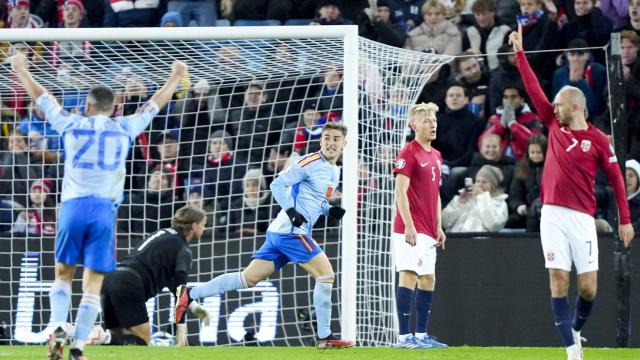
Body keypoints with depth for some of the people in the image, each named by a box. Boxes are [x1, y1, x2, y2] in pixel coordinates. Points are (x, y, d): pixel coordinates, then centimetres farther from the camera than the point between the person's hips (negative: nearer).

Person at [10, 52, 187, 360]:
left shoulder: (71, 124, 6)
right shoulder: (124, 129, 8)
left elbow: (41, 97, 21)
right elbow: (154, 105, 24)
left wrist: (20, 70, 37)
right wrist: (175, 79, 41)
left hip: (73, 205, 0)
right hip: (105, 209, 0)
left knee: (63, 274, 14)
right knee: (93, 283, 1)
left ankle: (58, 327, -9)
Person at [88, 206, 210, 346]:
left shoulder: (164, 233, 25)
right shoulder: (183, 251, -1)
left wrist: (193, 306, 33)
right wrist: (181, 331, 0)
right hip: (130, 286, -8)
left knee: (123, 337, 16)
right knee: (142, 341, -1)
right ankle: (104, 338, -25)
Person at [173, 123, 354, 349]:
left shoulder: (335, 172, 19)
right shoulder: (311, 162, -9)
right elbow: (278, 185, -12)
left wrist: (331, 210, 10)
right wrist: (291, 211, -23)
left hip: (279, 233, 9)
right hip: (291, 231, -9)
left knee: (249, 278, 8)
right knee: (326, 274, -11)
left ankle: (189, 295, 10)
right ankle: (324, 337, -7)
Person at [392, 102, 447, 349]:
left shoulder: (435, 155, 17)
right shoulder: (408, 153, -9)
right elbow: (400, 192, -15)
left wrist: (438, 227, 19)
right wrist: (409, 225, -21)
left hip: (427, 231, 9)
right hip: (411, 230, -9)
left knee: (428, 280, 11)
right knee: (409, 275, -13)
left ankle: (421, 335, 17)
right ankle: (404, 336, -15)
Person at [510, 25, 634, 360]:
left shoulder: (598, 140, 0)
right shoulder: (555, 126, 10)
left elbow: (616, 178, 3)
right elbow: (534, 89, 12)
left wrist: (625, 219, 0)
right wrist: (520, 52, 11)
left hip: (581, 218, -3)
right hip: (552, 215, 3)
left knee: (588, 286, -4)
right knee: (558, 280, -6)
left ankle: (575, 330, 24)